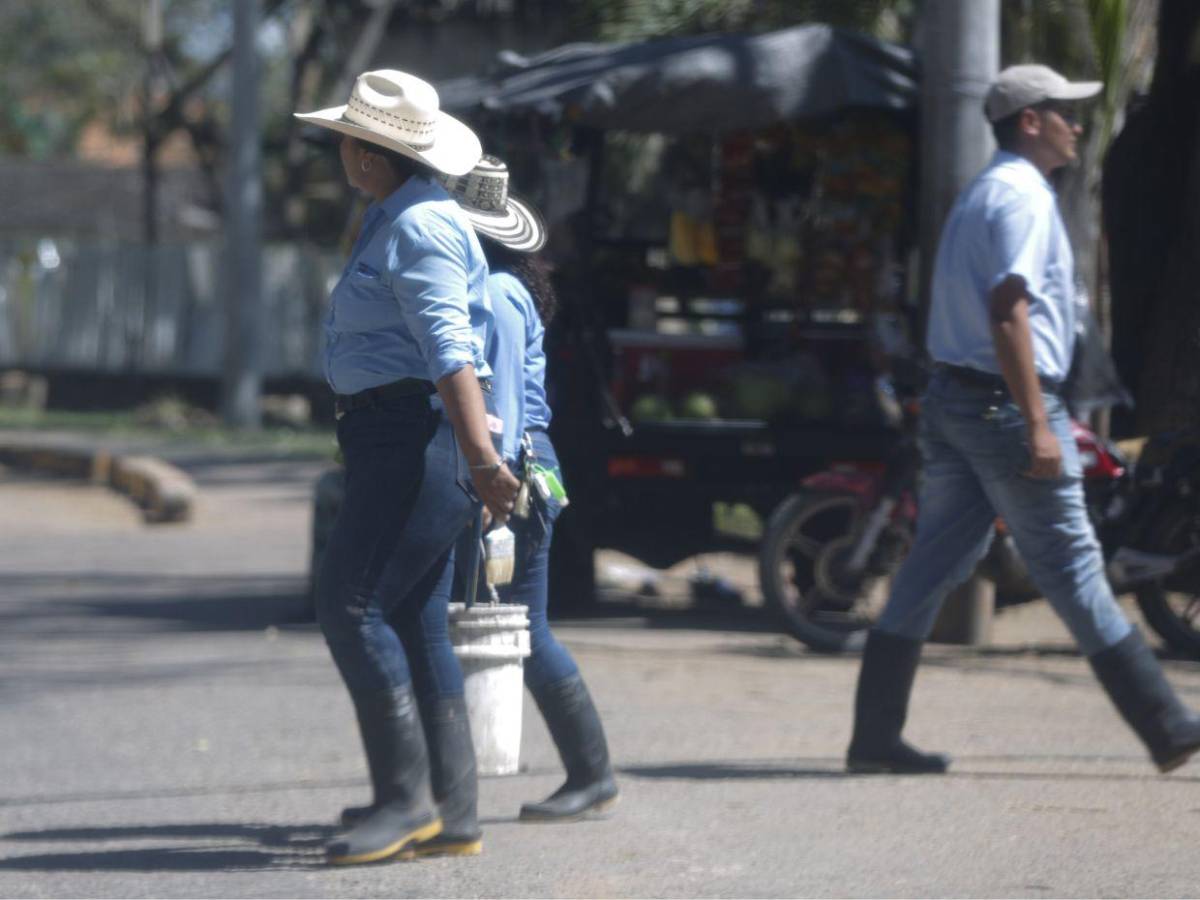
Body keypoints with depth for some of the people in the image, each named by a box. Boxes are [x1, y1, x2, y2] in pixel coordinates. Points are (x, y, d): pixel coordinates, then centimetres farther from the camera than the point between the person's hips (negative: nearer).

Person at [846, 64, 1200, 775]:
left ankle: (875, 736, 4)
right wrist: (1038, 426, -23)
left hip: (954, 398, 10)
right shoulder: (1022, 196, -13)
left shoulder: (982, 193, 19)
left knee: (932, 570, 7)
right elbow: (1009, 314, -21)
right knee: (1072, 570, -3)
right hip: (1006, 399, -10)